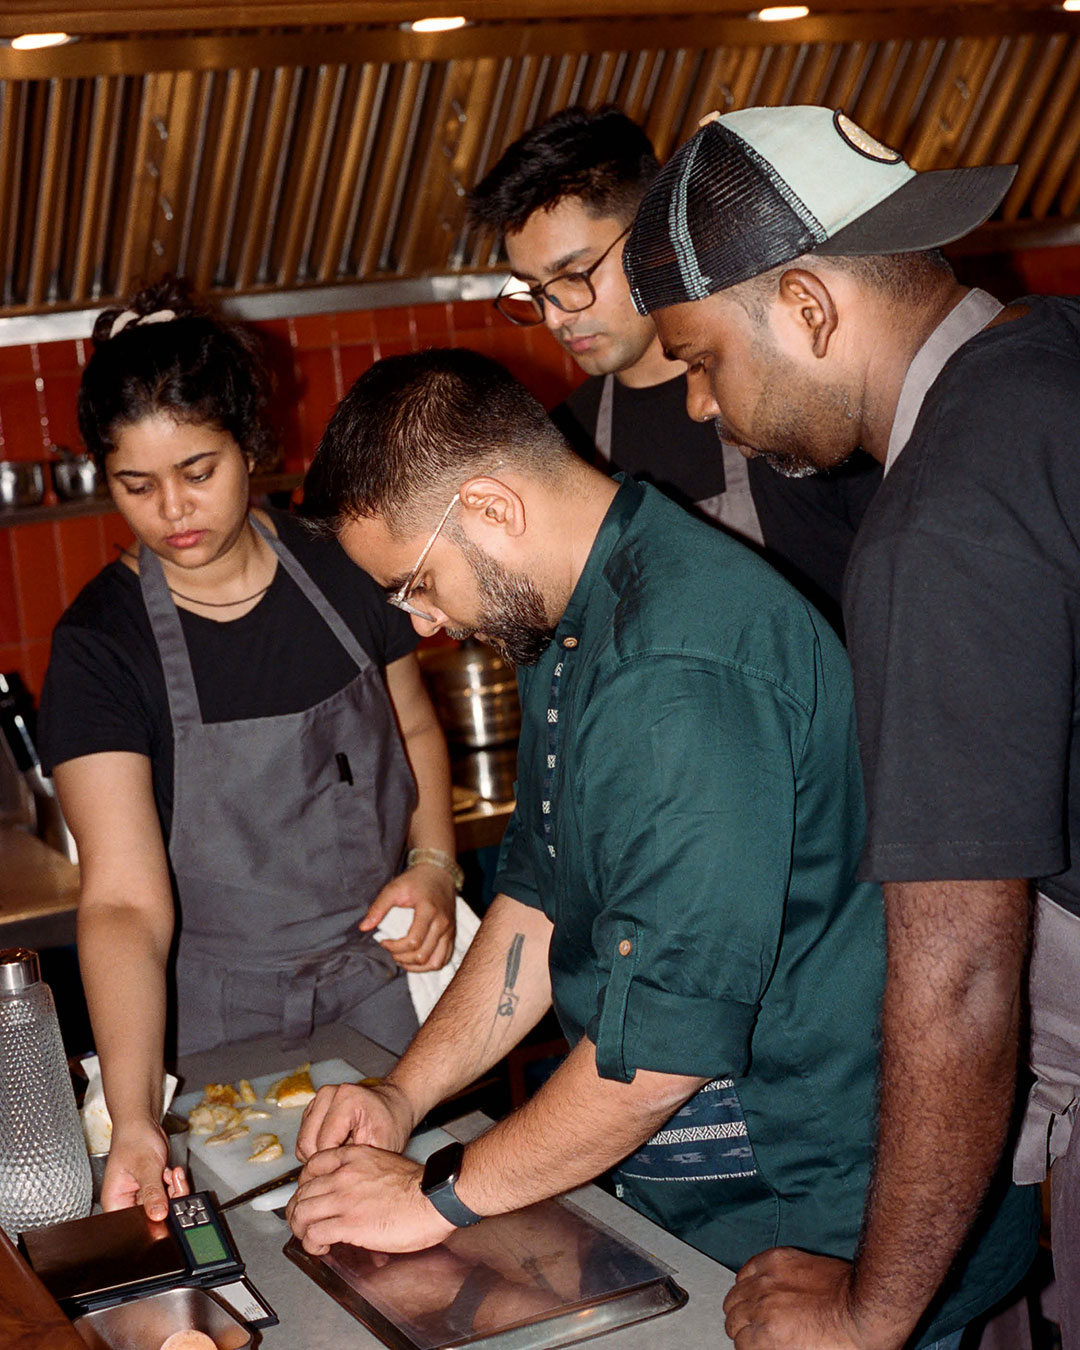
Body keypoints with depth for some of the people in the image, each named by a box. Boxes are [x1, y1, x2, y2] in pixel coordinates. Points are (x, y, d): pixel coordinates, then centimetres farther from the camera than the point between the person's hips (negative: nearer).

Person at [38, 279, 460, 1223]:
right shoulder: (102, 644, -14)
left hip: (395, 985, 3)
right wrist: (134, 1120, -36)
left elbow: (416, 729, 16)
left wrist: (434, 864, -3)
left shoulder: (339, 569, -3)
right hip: (233, 1020, -3)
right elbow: (124, 903, -23)